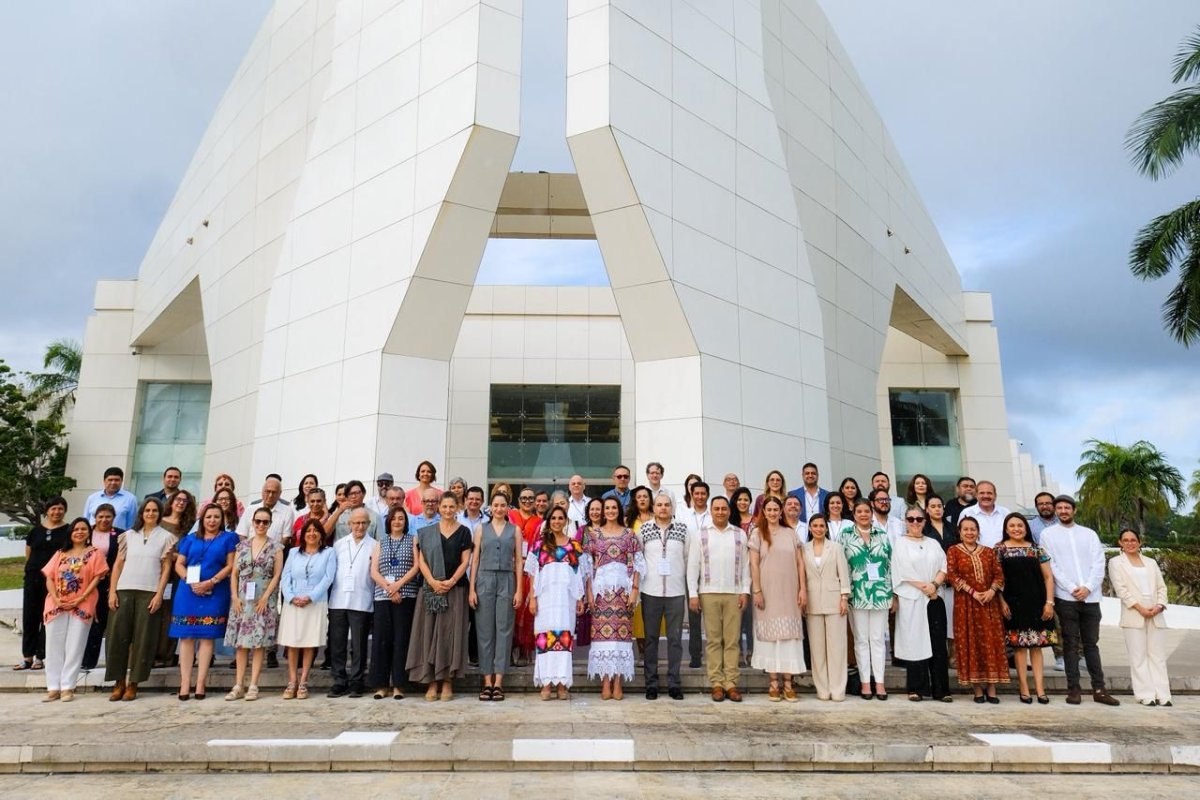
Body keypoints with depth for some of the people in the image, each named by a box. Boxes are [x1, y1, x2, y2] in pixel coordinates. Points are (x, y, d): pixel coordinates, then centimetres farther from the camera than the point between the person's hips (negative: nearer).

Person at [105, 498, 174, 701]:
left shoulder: (165, 537, 7)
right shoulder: (128, 535, 12)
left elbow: (166, 569, 2)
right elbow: (118, 564, 10)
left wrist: (159, 594, -7)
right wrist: (112, 591, 0)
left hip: (149, 593, -2)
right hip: (124, 591, 2)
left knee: (143, 639, -2)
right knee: (118, 636, 0)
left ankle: (133, 684, 6)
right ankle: (119, 682, 10)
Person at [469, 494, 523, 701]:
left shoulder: (514, 530, 9)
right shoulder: (481, 529, 9)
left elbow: (518, 561, 6)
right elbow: (475, 560, 6)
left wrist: (519, 590, -2)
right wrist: (472, 589, -1)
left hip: (507, 581, 0)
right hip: (485, 580, 0)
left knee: (504, 630, -1)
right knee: (485, 630, 1)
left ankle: (498, 683, 2)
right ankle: (487, 682, 6)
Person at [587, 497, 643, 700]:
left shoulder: (629, 535, 8)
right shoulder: (595, 535, 9)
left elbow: (638, 564, 5)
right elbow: (588, 566, 6)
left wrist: (635, 589, -4)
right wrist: (589, 592, -1)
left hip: (623, 588, 0)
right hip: (601, 588, 0)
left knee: (621, 633, -2)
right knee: (602, 633, -3)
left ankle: (618, 684, 4)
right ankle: (605, 684, 4)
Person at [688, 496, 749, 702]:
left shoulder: (740, 534, 8)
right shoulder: (700, 535, 5)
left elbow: (745, 565, 7)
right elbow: (693, 565, 3)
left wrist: (745, 591, 0)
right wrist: (693, 594, -3)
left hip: (734, 594, 1)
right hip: (709, 593, -1)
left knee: (732, 640, 2)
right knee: (713, 639, 3)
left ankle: (731, 683, 7)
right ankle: (716, 683, 8)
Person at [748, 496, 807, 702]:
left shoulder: (791, 533, 9)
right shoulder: (758, 533, 3)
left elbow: (800, 563, 7)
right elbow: (754, 564, -2)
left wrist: (803, 589, 0)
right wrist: (756, 590, -9)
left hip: (789, 593, 2)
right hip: (768, 592, -2)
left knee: (790, 634, 1)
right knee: (770, 634, 1)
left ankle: (788, 683, 7)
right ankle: (773, 683, 7)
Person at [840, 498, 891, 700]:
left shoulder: (882, 535, 8)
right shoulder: (845, 535, 2)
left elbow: (890, 563, 9)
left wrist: (893, 592, 5)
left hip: (880, 593, 1)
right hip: (857, 594, -1)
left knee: (877, 639, 5)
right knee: (861, 639, 5)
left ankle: (879, 682, 10)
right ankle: (865, 682, 11)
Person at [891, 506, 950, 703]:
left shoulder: (934, 544, 15)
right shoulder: (900, 543, 3)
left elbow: (944, 567, 6)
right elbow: (902, 571, -6)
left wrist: (934, 584, -11)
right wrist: (923, 587, -11)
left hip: (934, 599, 3)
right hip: (910, 600, -3)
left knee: (938, 643, 2)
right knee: (914, 642, -1)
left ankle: (941, 689, 7)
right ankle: (916, 688, 6)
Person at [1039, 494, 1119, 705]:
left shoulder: (1089, 534, 11)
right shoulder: (1048, 534, 4)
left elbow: (1099, 563, 3)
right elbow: (1051, 566, -3)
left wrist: (1088, 587, -10)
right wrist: (1072, 588, -11)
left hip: (1090, 597, 2)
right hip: (1065, 597, -2)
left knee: (1091, 644, 6)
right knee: (1071, 644, 1)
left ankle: (1099, 689, 9)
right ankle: (1073, 689, 5)